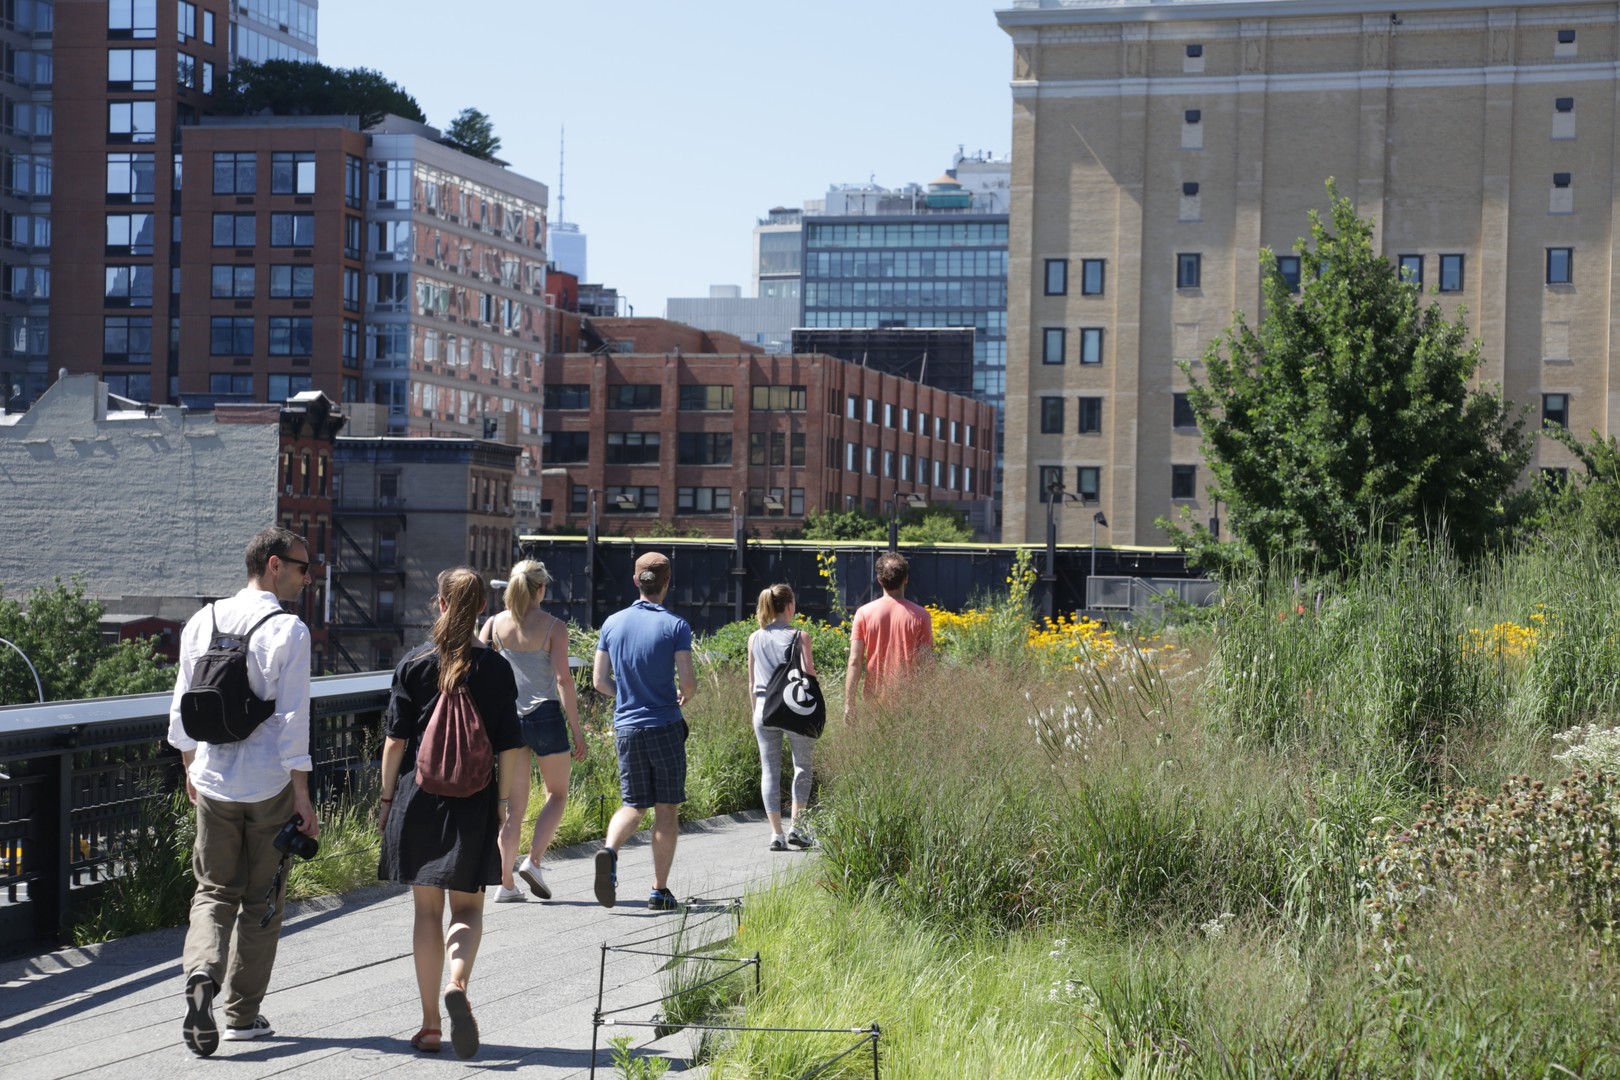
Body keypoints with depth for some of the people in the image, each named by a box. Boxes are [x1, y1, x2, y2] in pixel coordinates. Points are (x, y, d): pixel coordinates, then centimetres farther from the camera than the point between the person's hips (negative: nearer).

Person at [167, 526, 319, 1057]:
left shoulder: (203, 621, 5)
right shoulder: (288, 630, -12)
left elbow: (182, 704, 11)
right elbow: (292, 717, -14)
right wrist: (301, 793, -9)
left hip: (212, 781, 4)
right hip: (269, 785, -4)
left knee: (214, 890, 14)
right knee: (260, 899, 10)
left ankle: (201, 973, -14)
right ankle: (243, 1014, 17)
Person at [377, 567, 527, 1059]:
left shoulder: (414, 663, -2)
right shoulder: (495, 669, -2)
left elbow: (395, 741, -2)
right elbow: (509, 748, -1)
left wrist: (386, 798, 8)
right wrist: (502, 804, 9)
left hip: (417, 798, 0)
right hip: (473, 803, 0)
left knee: (427, 910, 9)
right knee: (468, 907, 10)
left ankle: (430, 1024, 10)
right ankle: (457, 985, -18)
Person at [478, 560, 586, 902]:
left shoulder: (495, 624, 4)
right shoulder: (554, 627, -6)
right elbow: (563, 679, -11)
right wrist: (577, 730, -7)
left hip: (508, 717, 3)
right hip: (546, 714, -3)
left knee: (514, 803, 10)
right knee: (557, 794, 16)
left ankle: (505, 883, 6)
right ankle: (533, 861, -2)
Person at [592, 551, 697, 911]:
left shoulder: (613, 623, 4)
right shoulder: (675, 625, -8)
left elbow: (599, 681, 6)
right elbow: (687, 680, -13)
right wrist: (685, 696, 10)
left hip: (626, 727, 3)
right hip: (665, 726, -3)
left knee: (633, 805, 12)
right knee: (667, 809, 6)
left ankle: (610, 850, -19)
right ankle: (660, 890, 6)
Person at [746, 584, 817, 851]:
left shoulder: (755, 638, 6)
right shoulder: (799, 636, -6)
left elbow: (752, 682, 10)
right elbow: (808, 675, -9)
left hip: (764, 708, 3)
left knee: (769, 770, 6)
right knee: (802, 764, 13)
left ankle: (776, 833, 3)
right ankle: (797, 827, 6)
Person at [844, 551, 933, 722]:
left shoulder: (864, 613, -1)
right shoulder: (920, 615, -3)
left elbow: (855, 662, -4)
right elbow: (925, 664, -5)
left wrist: (849, 705, -1)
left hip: (875, 701, 1)